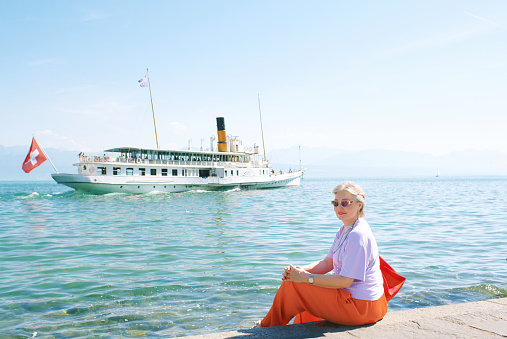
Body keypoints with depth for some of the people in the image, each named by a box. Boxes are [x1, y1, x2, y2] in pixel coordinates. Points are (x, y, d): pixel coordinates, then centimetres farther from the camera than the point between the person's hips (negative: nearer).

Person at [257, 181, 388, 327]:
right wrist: (301, 270, -8)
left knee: (292, 285, -10)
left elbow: (345, 281, -25)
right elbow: (327, 262, 10)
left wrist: (307, 278, -21)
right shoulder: (344, 230, 10)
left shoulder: (358, 236, -23)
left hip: (360, 305, -10)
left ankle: (269, 327, 14)